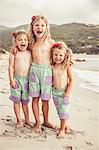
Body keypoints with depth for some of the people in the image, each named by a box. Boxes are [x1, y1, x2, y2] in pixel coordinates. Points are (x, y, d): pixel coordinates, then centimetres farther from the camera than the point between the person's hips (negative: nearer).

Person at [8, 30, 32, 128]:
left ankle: (27, 120, 25)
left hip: (27, 79, 2)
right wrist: (11, 79, -11)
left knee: (25, 101, 13)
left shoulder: (29, 53, 4)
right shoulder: (14, 53, -5)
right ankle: (19, 120, 19)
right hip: (16, 79, -2)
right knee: (17, 100, 7)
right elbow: (11, 67, -6)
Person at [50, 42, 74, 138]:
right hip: (55, 91, 4)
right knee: (59, 111, 13)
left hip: (64, 92, -4)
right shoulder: (52, 67, -2)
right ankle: (65, 126, 31)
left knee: (63, 111, 0)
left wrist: (67, 92, -12)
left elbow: (71, 80, -9)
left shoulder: (67, 66, -12)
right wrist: (51, 86, -2)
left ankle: (62, 129, 15)